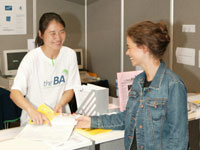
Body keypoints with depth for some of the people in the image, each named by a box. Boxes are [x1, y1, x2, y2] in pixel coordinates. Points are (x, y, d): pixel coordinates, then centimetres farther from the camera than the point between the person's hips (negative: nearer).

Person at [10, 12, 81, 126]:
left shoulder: (70, 54, 0)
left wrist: (60, 104, -13)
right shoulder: (32, 58, -12)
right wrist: (31, 110, -36)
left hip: (59, 116, 3)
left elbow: (70, 88, 6)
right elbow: (15, 92, -19)